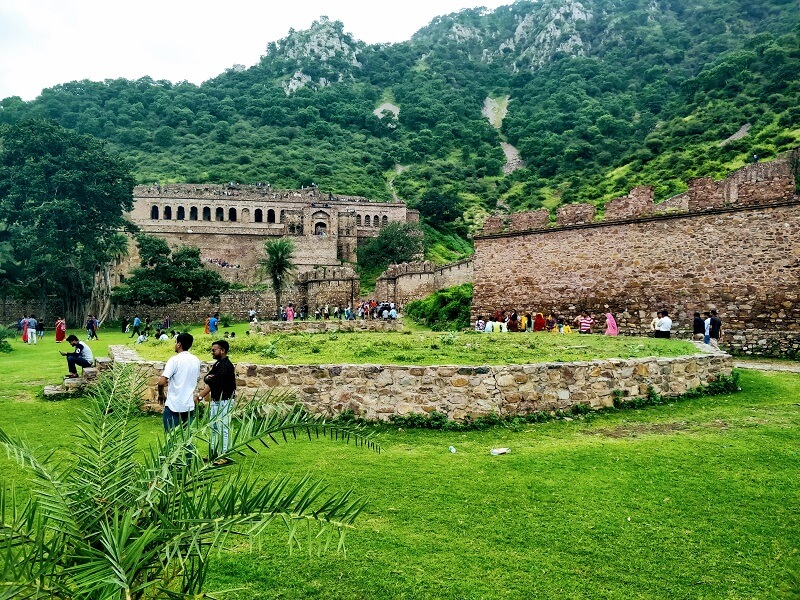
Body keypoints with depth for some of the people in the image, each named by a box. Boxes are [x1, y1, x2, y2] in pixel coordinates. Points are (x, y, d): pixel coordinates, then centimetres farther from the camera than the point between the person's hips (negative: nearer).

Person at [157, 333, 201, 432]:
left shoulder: (174, 360, -13)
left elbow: (161, 382, -19)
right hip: (189, 406, 6)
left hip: (174, 406, -6)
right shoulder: (196, 360, 6)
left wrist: (161, 394, 1)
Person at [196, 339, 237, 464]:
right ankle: (215, 453, 22)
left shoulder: (226, 366, -18)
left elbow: (214, 383, -24)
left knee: (223, 428, -7)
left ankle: (224, 456, -3)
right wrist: (207, 377, -16)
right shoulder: (217, 364, 12)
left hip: (225, 401, -10)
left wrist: (199, 397, -27)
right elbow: (206, 379, 8)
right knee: (214, 428, 14)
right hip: (215, 401, 10)